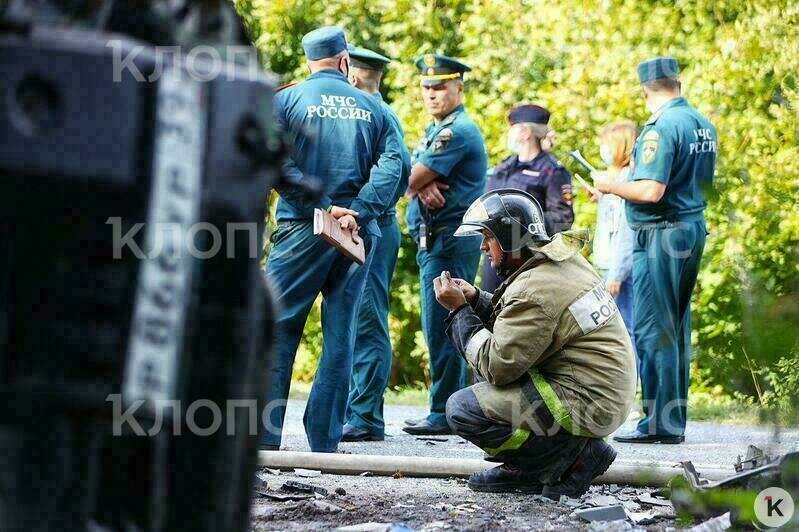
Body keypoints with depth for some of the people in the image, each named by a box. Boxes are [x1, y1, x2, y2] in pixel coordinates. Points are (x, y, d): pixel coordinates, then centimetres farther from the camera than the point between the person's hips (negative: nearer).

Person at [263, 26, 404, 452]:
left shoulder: (286, 100, 3)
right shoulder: (371, 107, 12)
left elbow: (277, 163, -11)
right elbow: (392, 163, -2)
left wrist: (322, 206, -14)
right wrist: (357, 211, -12)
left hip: (302, 228, -3)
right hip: (358, 234, 3)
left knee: (278, 327, 1)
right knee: (340, 334, 7)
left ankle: (265, 436, -6)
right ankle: (324, 443, 4)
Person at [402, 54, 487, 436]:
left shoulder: (457, 131, -13)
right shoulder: (435, 130, 20)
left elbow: (409, 179, -18)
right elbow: (414, 179, 9)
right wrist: (422, 186, -12)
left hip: (449, 241, -11)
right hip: (435, 240, 11)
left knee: (441, 327, -10)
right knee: (446, 327, 13)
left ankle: (444, 414, -9)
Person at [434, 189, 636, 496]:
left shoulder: (533, 290, -21)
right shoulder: (565, 260, 9)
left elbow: (496, 366, -18)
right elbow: (517, 326, 21)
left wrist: (459, 311, -8)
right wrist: (475, 299, 9)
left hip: (588, 405, -10)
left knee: (461, 409, -12)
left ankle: (574, 456, -7)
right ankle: (524, 469, 13)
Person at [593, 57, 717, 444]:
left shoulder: (661, 128, -16)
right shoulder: (704, 125, 11)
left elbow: (651, 191, -22)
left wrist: (609, 185, -8)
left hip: (661, 234, -9)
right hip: (695, 227, 9)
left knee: (653, 330, -6)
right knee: (678, 328, 13)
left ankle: (659, 424, -8)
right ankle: (675, 419, 16)